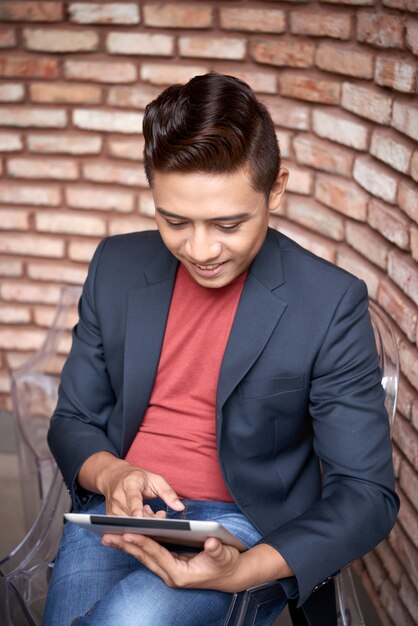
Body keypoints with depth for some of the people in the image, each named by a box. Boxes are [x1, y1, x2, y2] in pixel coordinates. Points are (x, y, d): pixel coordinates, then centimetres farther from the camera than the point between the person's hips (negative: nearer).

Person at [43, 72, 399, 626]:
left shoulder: (332, 304, -9)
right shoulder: (117, 267, 4)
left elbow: (367, 493, -9)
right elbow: (72, 421, 12)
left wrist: (243, 571, -24)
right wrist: (110, 475, -13)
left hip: (246, 528, -3)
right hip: (118, 513, 4)